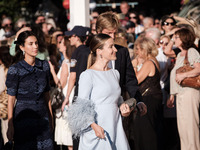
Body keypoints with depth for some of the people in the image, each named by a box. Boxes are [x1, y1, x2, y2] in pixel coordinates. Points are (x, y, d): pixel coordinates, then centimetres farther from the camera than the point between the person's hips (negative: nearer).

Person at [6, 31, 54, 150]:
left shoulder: (44, 66, 6)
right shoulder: (15, 70, -8)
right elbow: (11, 99, -7)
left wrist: (50, 118, 13)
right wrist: (10, 126, -9)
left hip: (42, 116, 4)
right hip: (23, 117, -4)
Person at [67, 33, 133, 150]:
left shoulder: (115, 73, 14)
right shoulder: (88, 75, -7)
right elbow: (82, 106, -8)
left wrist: (122, 105, 6)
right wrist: (94, 125, -20)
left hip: (115, 127, 6)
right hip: (97, 130, -6)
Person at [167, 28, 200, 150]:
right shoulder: (179, 55, 22)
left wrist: (184, 75, -25)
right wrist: (172, 96, 22)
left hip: (189, 93, -9)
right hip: (180, 94, 9)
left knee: (190, 125, -10)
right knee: (182, 127, 7)